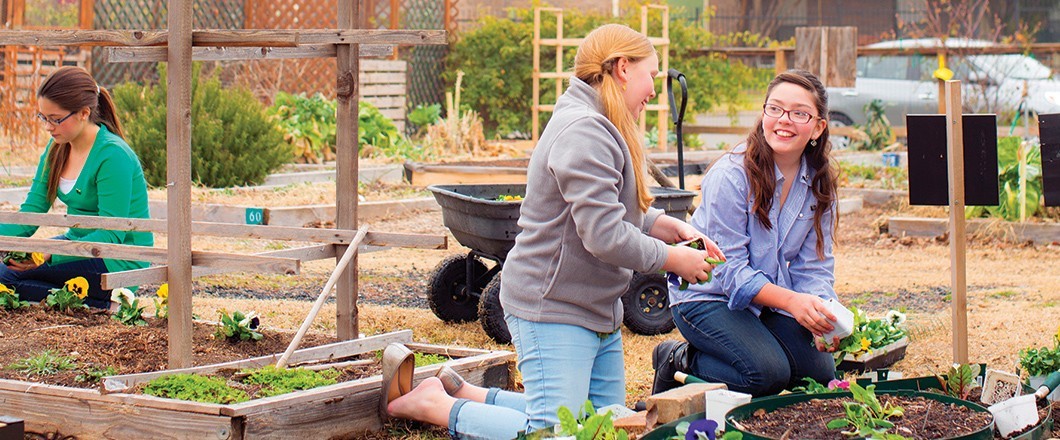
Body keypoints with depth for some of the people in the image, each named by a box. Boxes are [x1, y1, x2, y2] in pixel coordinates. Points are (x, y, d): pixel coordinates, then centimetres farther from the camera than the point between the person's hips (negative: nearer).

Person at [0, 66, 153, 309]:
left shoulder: (113, 156, -20)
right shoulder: (57, 148, 5)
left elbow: (111, 235, -23)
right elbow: (32, 211, 3)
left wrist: (51, 255, -35)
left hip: (119, 263, -9)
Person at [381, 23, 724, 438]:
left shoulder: (601, 129, 15)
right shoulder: (584, 132, -19)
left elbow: (624, 215, 21)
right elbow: (605, 237, -24)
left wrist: (672, 227, 3)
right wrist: (673, 259, -11)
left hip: (598, 310, 11)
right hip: (553, 309, -11)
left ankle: (469, 395, 19)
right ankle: (439, 406, 2)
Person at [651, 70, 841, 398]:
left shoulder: (819, 183, -3)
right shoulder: (730, 176, -23)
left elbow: (813, 265, -2)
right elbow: (729, 269, -24)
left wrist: (822, 314, -22)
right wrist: (791, 301, -37)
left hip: (768, 296, 7)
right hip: (708, 295, -7)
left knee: (821, 371, -4)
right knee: (769, 372, -26)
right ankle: (679, 361, 0)